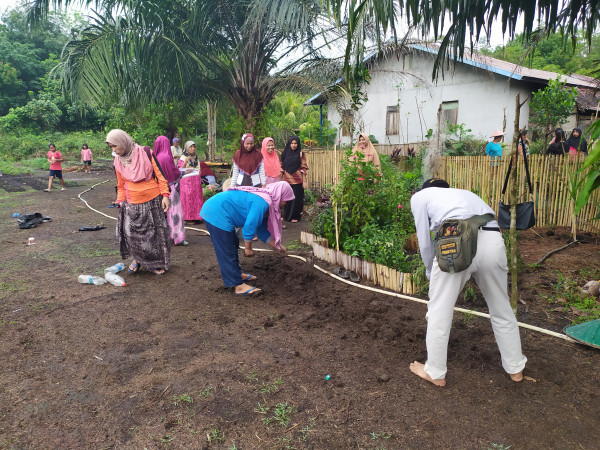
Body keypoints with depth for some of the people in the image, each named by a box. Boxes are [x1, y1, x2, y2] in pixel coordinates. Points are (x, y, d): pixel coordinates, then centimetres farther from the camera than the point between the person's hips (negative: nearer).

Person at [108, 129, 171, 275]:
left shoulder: (145, 153, -4)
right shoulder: (118, 162, 7)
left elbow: (159, 174, -4)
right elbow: (121, 185, 17)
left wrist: (165, 195, -9)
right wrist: (120, 200, 3)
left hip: (153, 200, -2)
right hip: (132, 205, 3)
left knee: (156, 233, 4)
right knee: (131, 233, -7)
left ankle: (158, 263, 21)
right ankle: (137, 259, 20)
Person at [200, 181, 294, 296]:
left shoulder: (263, 198, 14)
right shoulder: (262, 202, -18)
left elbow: (261, 228, 21)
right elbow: (250, 225, -21)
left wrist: (275, 245, 22)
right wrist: (248, 248, -9)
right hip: (217, 214, -11)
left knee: (233, 243, 22)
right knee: (227, 252, -6)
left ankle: (237, 274, 36)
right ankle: (238, 285, 0)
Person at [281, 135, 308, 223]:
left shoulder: (301, 154, -2)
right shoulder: (285, 154, 8)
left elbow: (303, 168, -5)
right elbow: (282, 167, 12)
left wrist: (304, 181, -10)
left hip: (297, 181, -3)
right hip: (287, 180, 3)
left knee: (296, 198, 3)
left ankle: (295, 216, 14)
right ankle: (287, 215, 24)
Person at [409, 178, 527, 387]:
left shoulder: (419, 196, 25)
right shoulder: (463, 193, 39)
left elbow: (425, 242, 19)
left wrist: (431, 273, 35)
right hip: (493, 241, 5)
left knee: (438, 312, 13)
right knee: (501, 309, 24)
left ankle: (435, 373, 28)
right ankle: (515, 368, 41)